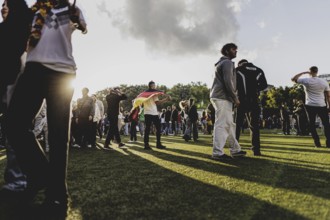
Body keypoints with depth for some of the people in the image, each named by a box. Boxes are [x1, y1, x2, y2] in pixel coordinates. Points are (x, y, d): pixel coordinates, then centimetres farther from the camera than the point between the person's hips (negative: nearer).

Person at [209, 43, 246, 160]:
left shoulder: (221, 63, 28)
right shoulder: (227, 62, -5)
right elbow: (228, 82, -17)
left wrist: (233, 98, 20)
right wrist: (235, 98, -10)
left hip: (219, 96, 11)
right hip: (222, 97, -11)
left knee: (229, 124, 13)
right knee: (221, 124, -12)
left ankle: (235, 150, 19)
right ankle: (217, 153, -11)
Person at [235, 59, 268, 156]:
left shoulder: (237, 70, 6)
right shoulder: (258, 70, 12)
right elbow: (264, 85, 4)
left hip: (240, 101, -1)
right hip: (253, 101, 2)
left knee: (237, 125, 6)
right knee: (254, 125, 5)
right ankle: (256, 149, 0)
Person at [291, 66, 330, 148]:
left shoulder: (306, 81, -7)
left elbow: (293, 79, 2)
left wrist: (303, 73, 7)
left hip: (310, 105, -1)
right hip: (322, 106, 2)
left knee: (312, 124, 9)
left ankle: (317, 143, 6)